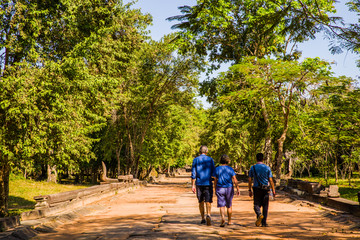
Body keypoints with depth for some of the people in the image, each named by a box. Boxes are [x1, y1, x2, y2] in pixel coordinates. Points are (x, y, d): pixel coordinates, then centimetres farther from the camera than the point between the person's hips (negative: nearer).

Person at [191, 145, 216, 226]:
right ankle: (208, 215, -27)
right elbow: (214, 173, 0)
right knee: (208, 201, -3)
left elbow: (193, 174, -1)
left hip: (199, 183, 1)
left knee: (201, 201, 13)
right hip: (208, 183, -1)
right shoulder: (210, 160, 2)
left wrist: (193, 185, 1)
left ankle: (203, 218, 19)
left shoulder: (195, 160, 3)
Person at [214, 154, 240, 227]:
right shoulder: (230, 169, -4)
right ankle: (229, 221, 23)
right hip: (229, 188, 0)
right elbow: (234, 180, -8)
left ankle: (223, 218, -24)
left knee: (222, 205, 0)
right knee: (229, 206, 15)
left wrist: (215, 189, 11)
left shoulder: (217, 169, -1)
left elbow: (215, 181, 1)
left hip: (220, 189, 0)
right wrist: (238, 189, -2)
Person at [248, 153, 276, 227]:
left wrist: (250, 190, 7)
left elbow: (250, 180, 0)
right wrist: (273, 190, 2)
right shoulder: (267, 168, -1)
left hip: (256, 188, 0)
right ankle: (264, 222, 8)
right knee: (265, 206, 8)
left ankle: (259, 214, -22)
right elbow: (270, 180, -4)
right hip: (265, 189, 0)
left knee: (256, 204, 8)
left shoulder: (253, 168, 0)